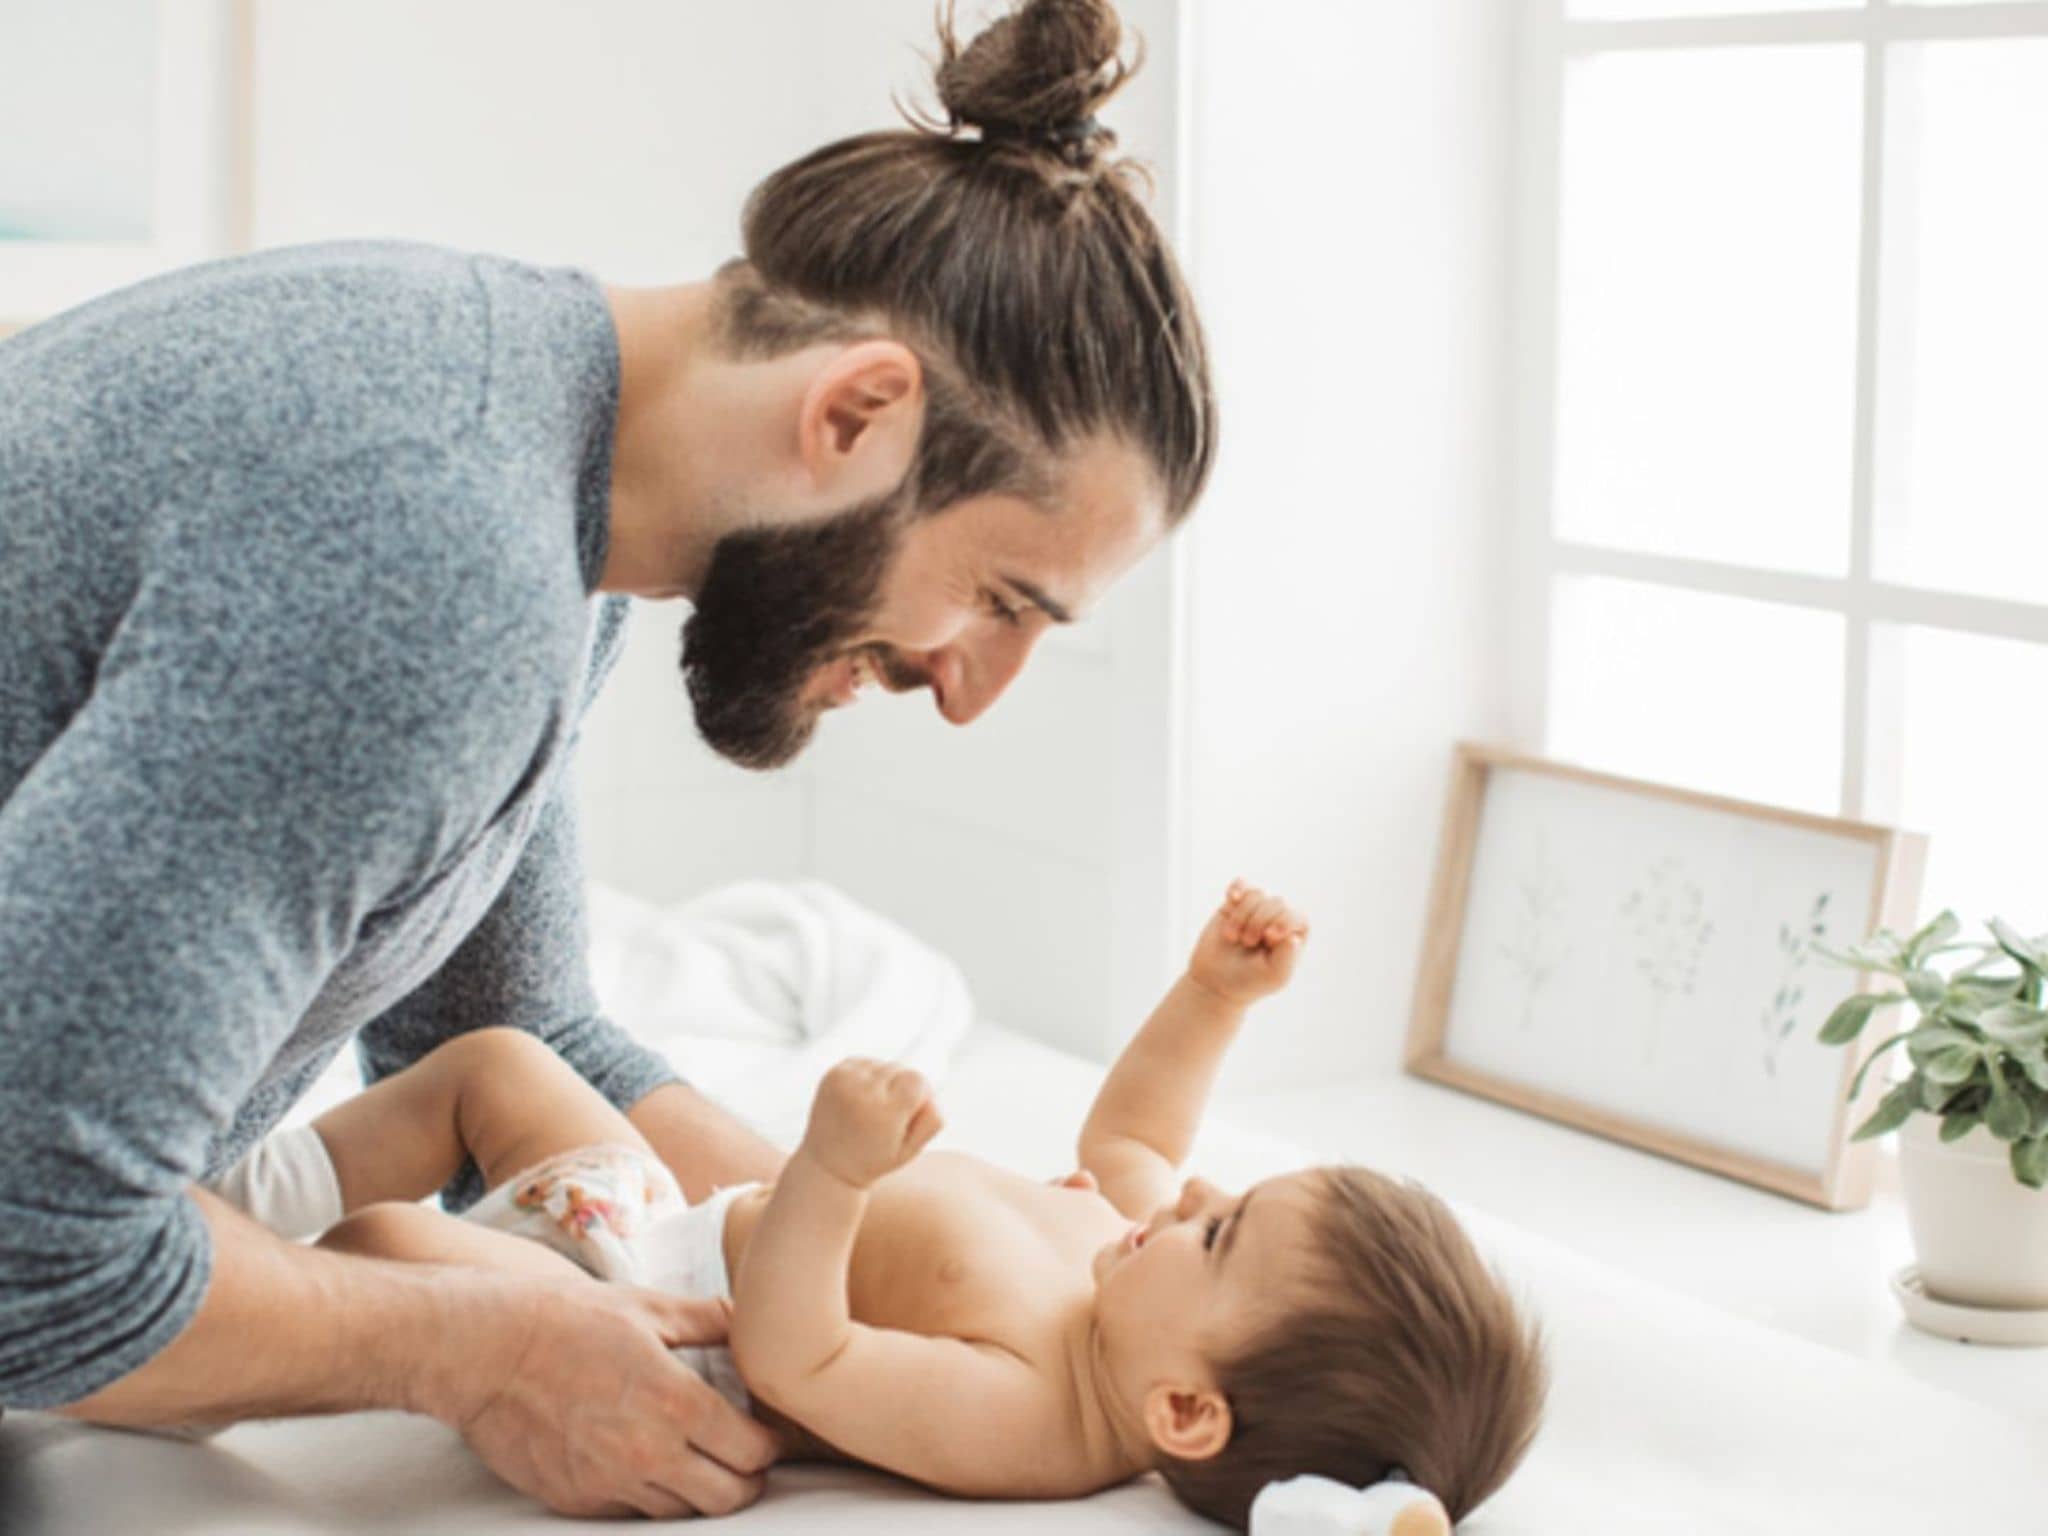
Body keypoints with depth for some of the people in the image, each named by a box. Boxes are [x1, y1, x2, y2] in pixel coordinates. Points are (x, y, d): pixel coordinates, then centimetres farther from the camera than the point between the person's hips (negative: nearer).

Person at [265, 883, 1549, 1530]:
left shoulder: (1019, 1413, -38)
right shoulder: (1135, 1237, -12)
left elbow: (785, 1357, -42)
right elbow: (1126, 1136, 13)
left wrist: (832, 1172, -55)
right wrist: (1214, 995, 6)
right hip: (690, 1228, 9)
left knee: (384, 1245, -27)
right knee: (494, 1059, 20)